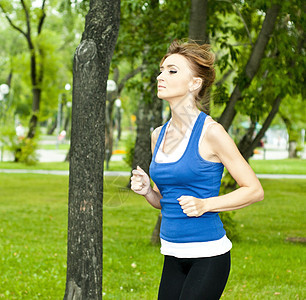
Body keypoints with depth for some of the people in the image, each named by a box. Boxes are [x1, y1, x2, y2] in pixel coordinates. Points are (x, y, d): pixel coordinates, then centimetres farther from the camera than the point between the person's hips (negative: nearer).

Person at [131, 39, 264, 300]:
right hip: (174, 256, 6)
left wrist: (205, 204, -17)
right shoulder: (159, 135, 9)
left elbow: (254, 190, -7)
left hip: (208, 256, -6)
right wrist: (146, 190, -2)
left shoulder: (210, 132, -10)